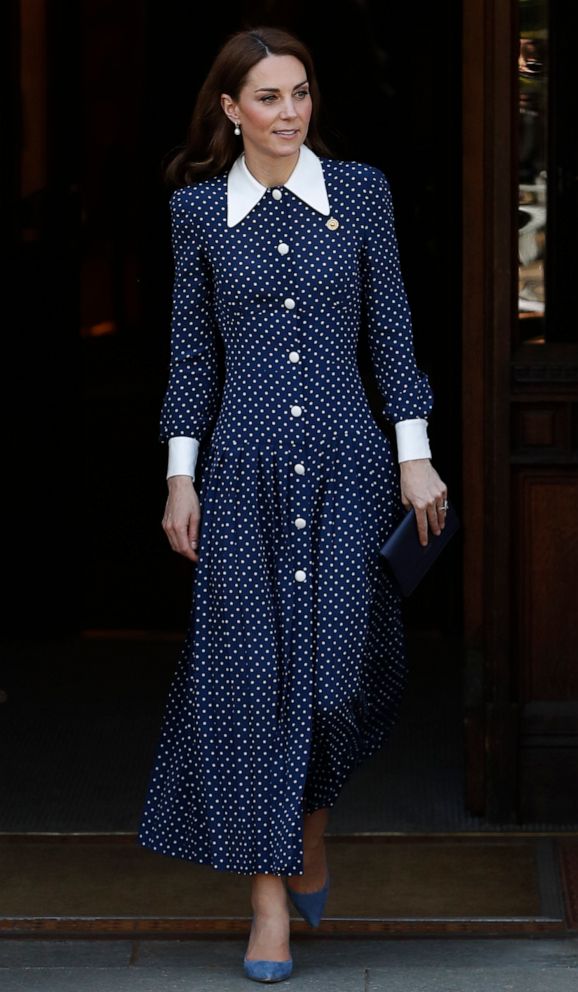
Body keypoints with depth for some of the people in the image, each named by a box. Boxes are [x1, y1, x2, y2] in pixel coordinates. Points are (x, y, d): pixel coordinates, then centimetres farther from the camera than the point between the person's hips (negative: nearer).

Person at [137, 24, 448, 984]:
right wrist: (181, 474, 3)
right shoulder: (197, 207, 3)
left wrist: (416, 454, -1)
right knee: (249, 672, -2)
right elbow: (192, 348, 7)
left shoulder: (360, 189, 2)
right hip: (244, 464, 0)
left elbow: (391, 328, 4)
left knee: (334, 662, -3)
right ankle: (270, 894, 6)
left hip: (348, 458, 0)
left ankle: (310, 819, 30)